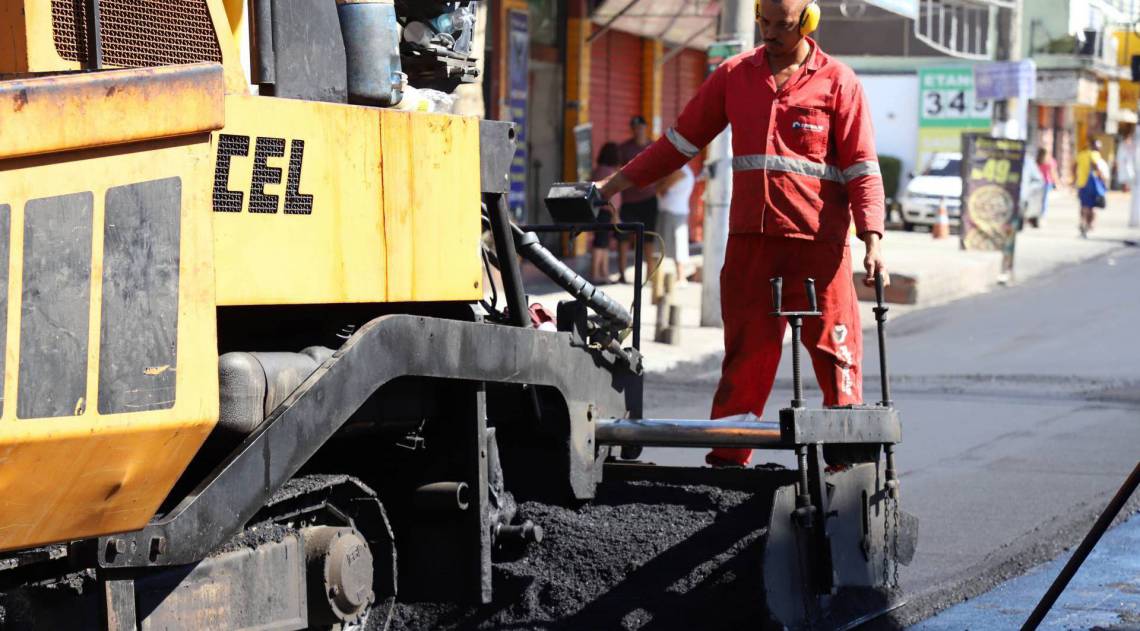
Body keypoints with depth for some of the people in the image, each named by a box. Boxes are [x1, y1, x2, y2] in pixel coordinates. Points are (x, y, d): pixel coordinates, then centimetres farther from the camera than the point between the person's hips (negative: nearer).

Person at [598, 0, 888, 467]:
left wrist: (872, 241, -11)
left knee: (834, 350, -3)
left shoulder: (837, 82, 1)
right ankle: (727, 459, 8)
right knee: (745, 352, 4)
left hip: (818, 241, -3)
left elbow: (862, 167, -1)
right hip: (750, 238, 3)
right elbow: (684, 139, 17)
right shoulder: (735, 76, 12)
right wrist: (619, 182, 13)